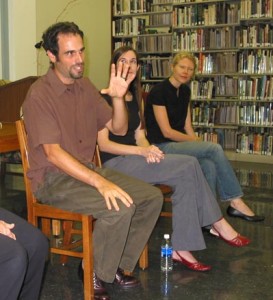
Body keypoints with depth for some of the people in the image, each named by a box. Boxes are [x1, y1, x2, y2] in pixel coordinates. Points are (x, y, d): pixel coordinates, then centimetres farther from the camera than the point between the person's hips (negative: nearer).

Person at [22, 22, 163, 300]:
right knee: (120, 207, -29)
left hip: (87, 169, 8)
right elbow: (53, 153, -24)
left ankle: (118, 264, 10)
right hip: (53, 178, -8)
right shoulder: (39, 94, -16)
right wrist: (100, 183, -32)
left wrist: (118, 97, -10)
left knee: (152, 197, -2)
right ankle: (94, 272, -5)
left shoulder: (85, 87, 7)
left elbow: (118, 129, 10)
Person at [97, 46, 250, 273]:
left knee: (186, 177, -18)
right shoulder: (106, 98, -6)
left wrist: (148, 149, -10)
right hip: (114, 163, -7)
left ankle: (181, 248, -14)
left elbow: (139, 136, 15)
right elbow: (103, 144, -13)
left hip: (134, 159, 7)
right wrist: (142, 151, -22)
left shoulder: (135, 98, 17)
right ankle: (218, 224, -7)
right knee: (189, 166, -21)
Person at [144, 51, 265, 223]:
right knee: (215, 149, -22)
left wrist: (197, 143, -7)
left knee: (209, 166, -24)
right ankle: (236, 202, -13)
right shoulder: (159, 91, -14)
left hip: (180, 143, 7)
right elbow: (167, 132, -16)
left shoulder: (185, 91, 11)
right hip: (161, 147, -7)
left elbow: (187, 126, 11)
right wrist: (197, 141, -11)